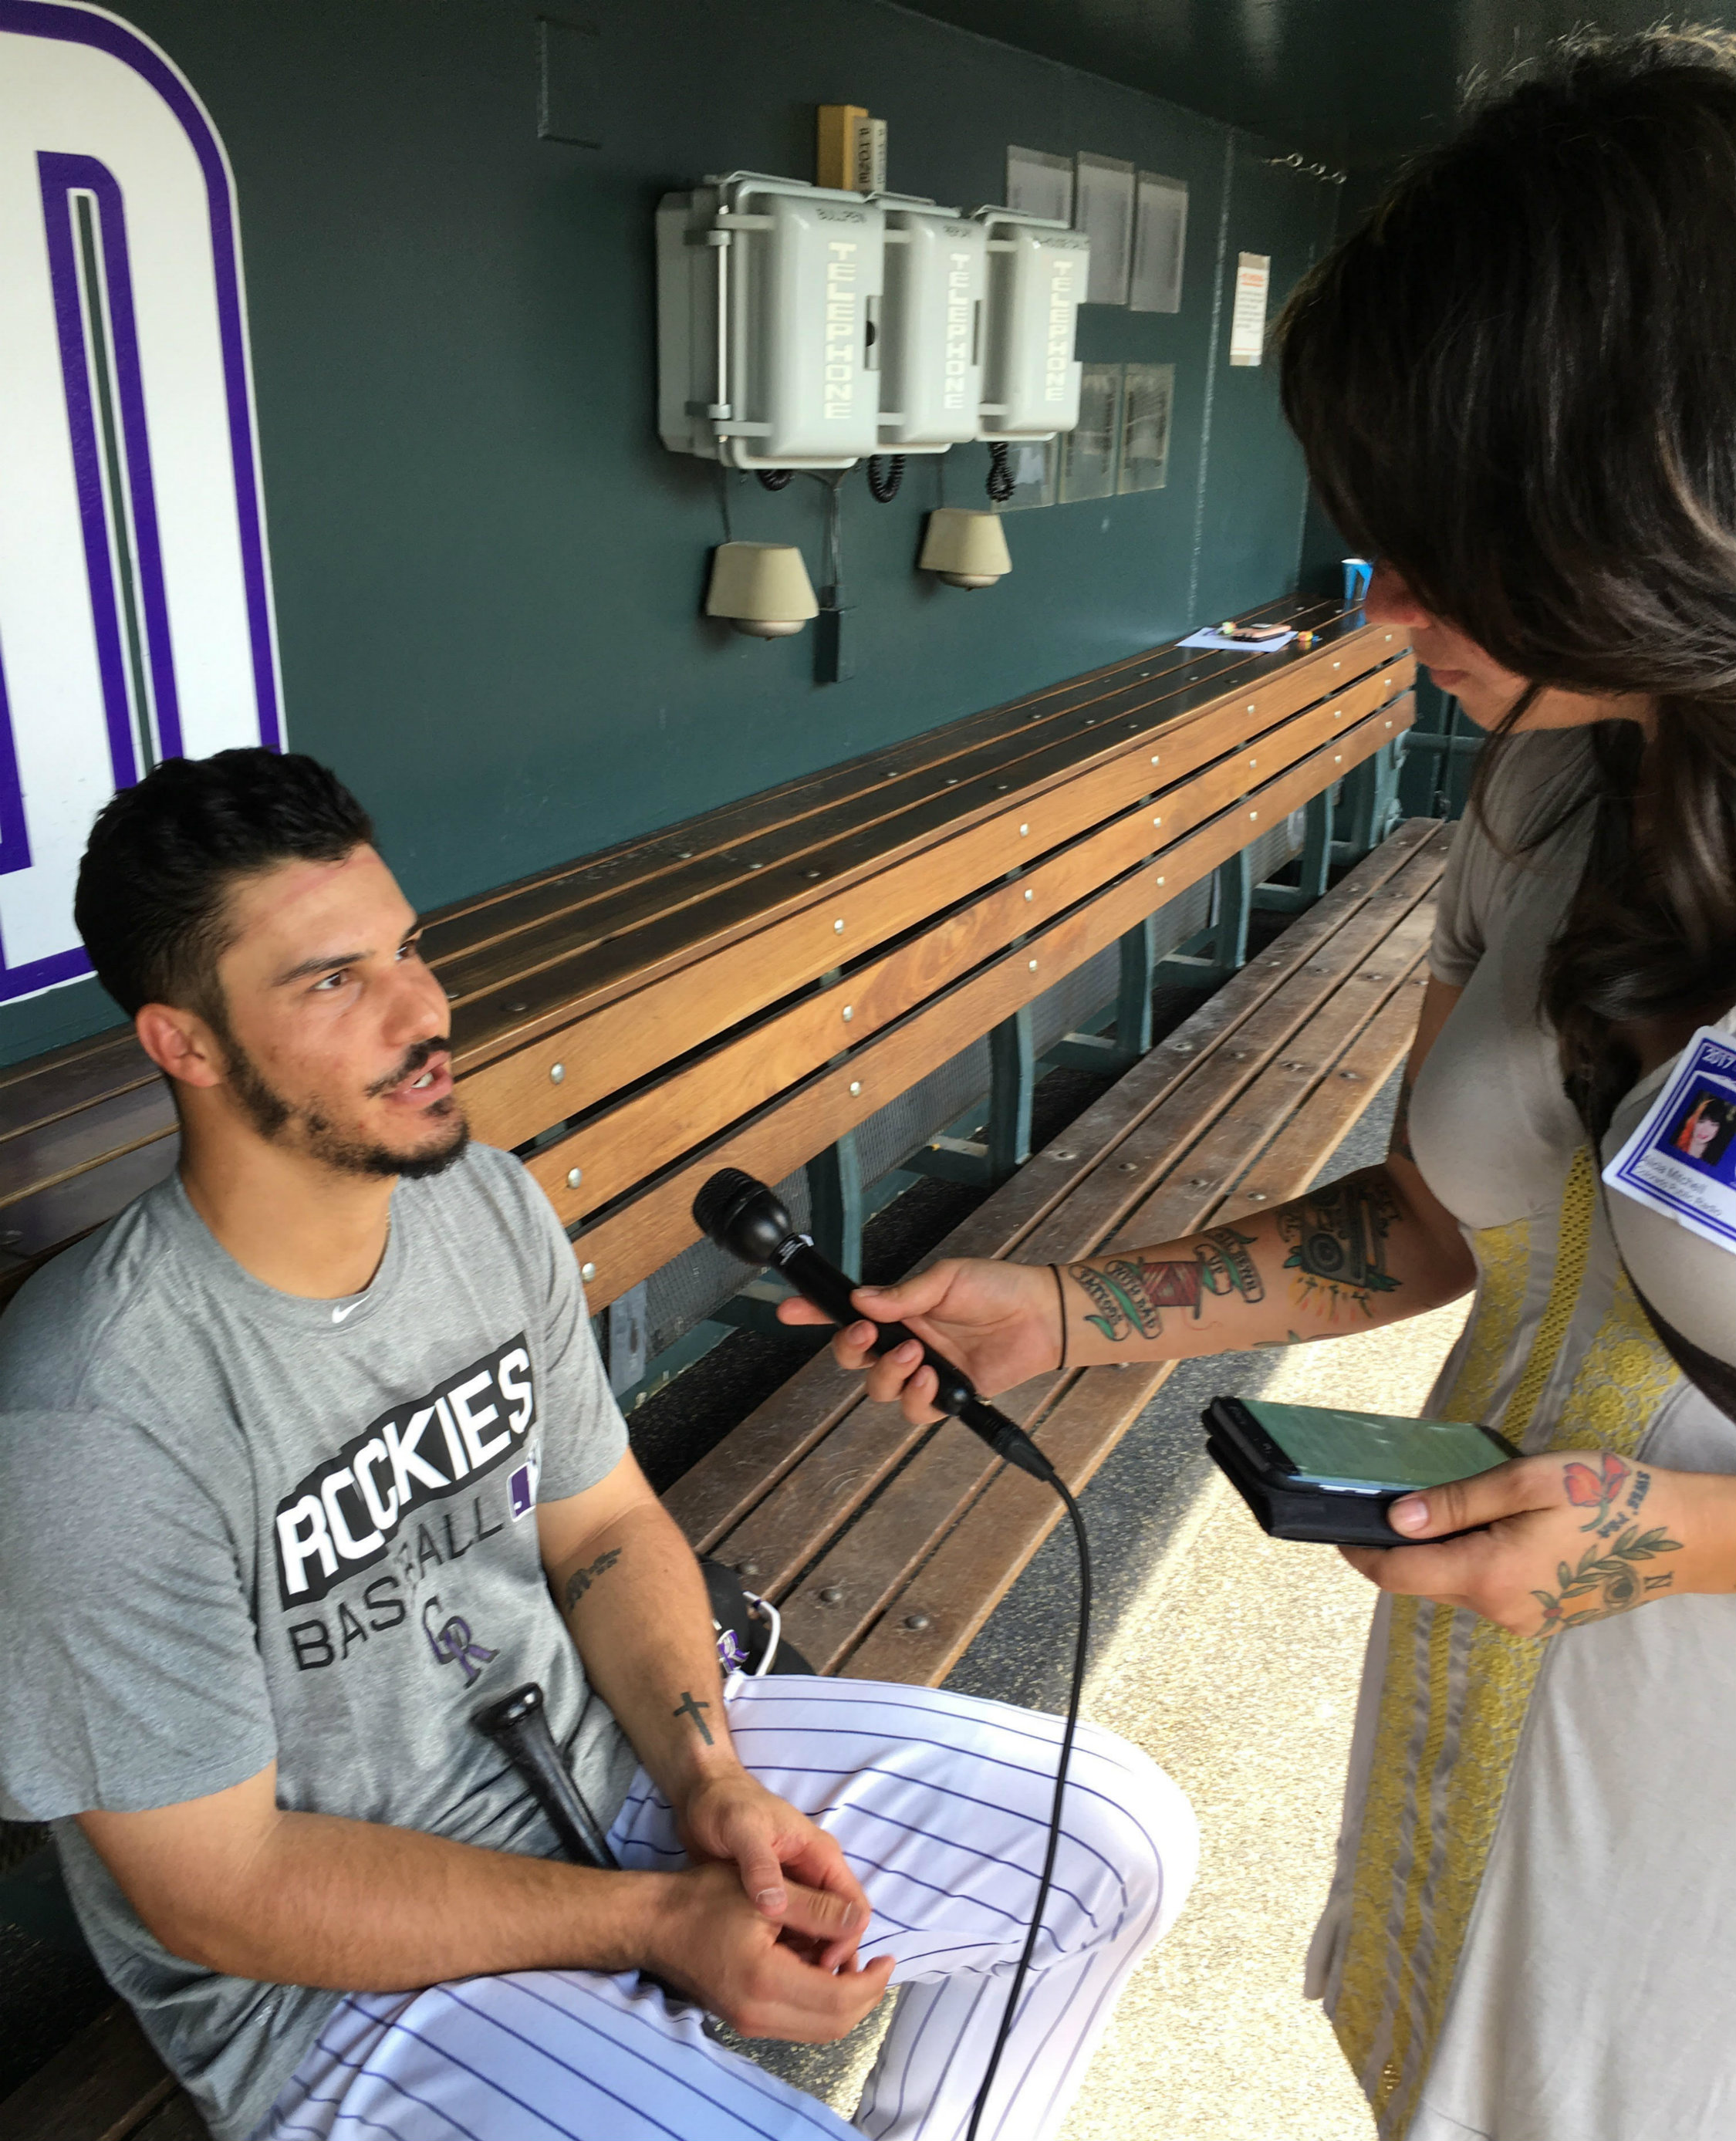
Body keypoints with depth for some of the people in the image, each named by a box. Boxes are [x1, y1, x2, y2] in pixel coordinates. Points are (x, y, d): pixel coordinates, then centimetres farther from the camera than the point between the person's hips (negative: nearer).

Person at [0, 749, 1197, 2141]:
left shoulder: (489, 1207, -6)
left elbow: (604, 1525, 4)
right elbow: (219, 1891, -20)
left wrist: (710, 1779, -12)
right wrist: (659, 1922, -20)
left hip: (607, 1757, 6)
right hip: (330, 1973, -5)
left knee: (1121, 1831, 4)